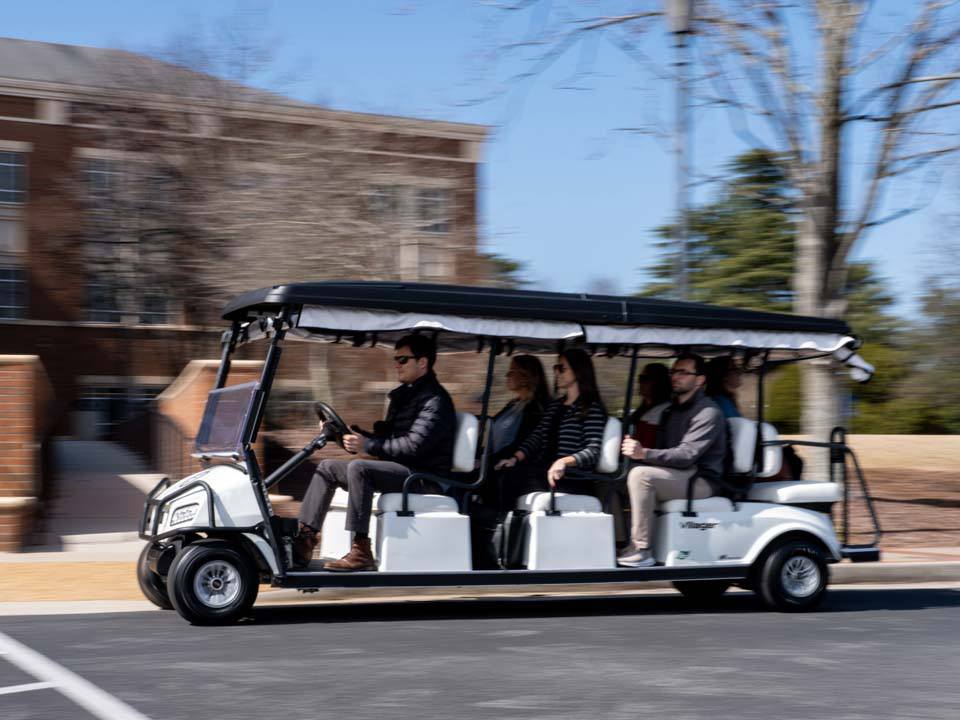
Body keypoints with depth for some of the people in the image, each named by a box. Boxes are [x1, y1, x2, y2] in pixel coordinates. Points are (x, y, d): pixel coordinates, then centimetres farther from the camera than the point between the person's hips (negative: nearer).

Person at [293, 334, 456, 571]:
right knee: (328, 467, 4)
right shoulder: (402, 396, 19)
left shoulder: (435, 400, -12)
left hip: (424, 475, -10)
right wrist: (344, 435, 7)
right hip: (397, 468, 10)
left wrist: (368, 444, -22)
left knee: (358, 468, -32)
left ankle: (361, 552, -31)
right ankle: (305, 539, -6)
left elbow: (413, 445, -22)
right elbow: (385, 436, 20)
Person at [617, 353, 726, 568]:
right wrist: (635, 451, -7)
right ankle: (620, 542, -2)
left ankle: (641, 551, -28)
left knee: (640, 475, -30)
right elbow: (662, 450, 15)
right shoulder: (672, 410, 19)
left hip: (701, 480, -9)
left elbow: (687, 455, -23)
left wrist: (644, 454, -35)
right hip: (676, 475, 9)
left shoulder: (708, 413, -11)